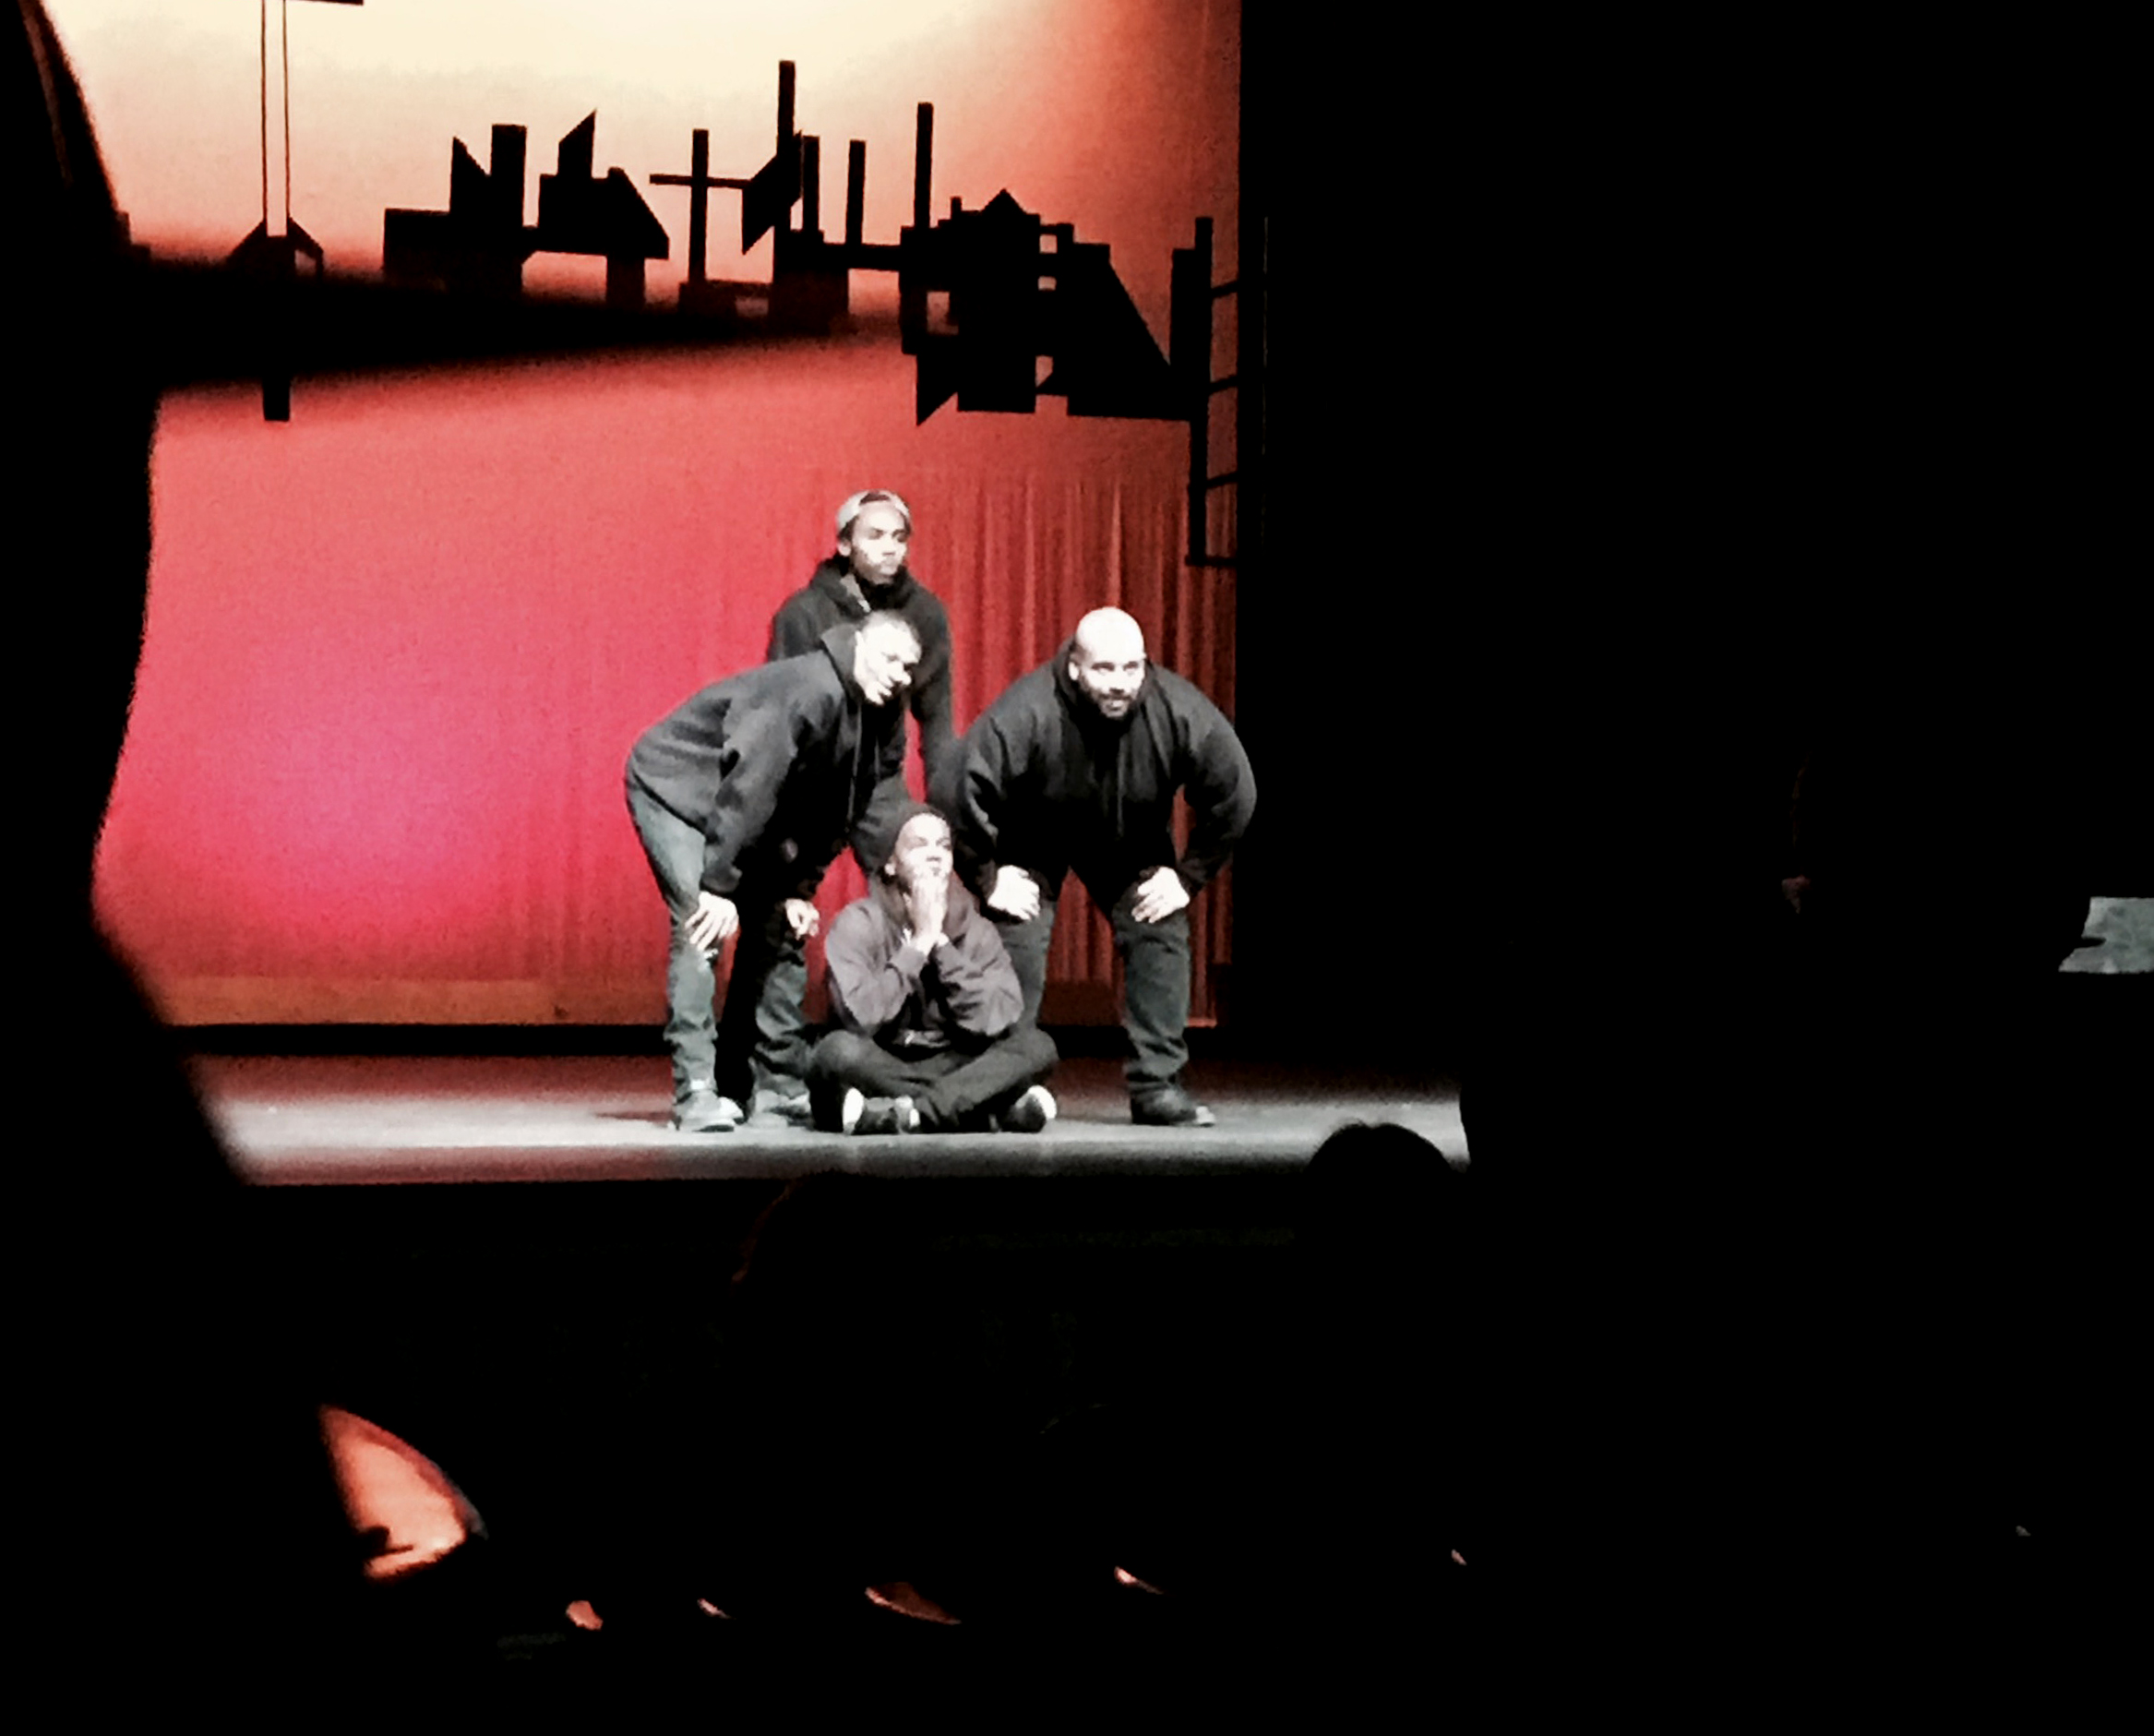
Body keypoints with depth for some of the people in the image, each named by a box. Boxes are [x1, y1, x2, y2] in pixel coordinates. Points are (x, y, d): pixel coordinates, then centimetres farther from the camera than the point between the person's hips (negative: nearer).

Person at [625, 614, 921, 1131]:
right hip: (674, 789, -9)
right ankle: (696, 1092, -23)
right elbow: (751, 787, -33)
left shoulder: (884, 725, -4)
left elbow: (838, 815, 2)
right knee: (703, 925, -22)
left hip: (745, 811, 9)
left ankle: (778, 1084, 15)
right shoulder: (810, 692, -31)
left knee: (780, 926, 7)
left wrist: (798, 889, -5)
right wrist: (718, 887, -32)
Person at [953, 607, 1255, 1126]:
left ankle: (1158, 1086, 1)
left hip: (1130, 845, 3)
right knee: (1018, 943, -15)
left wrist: (1190, 874, -12)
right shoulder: (1025, 714, -38)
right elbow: (964, 791, -31)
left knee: (1161, 937, -7)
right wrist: (986, 876, -22)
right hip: (1033, 840, -3)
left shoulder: (1180, 712, -29)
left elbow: (1234, 796, -14)